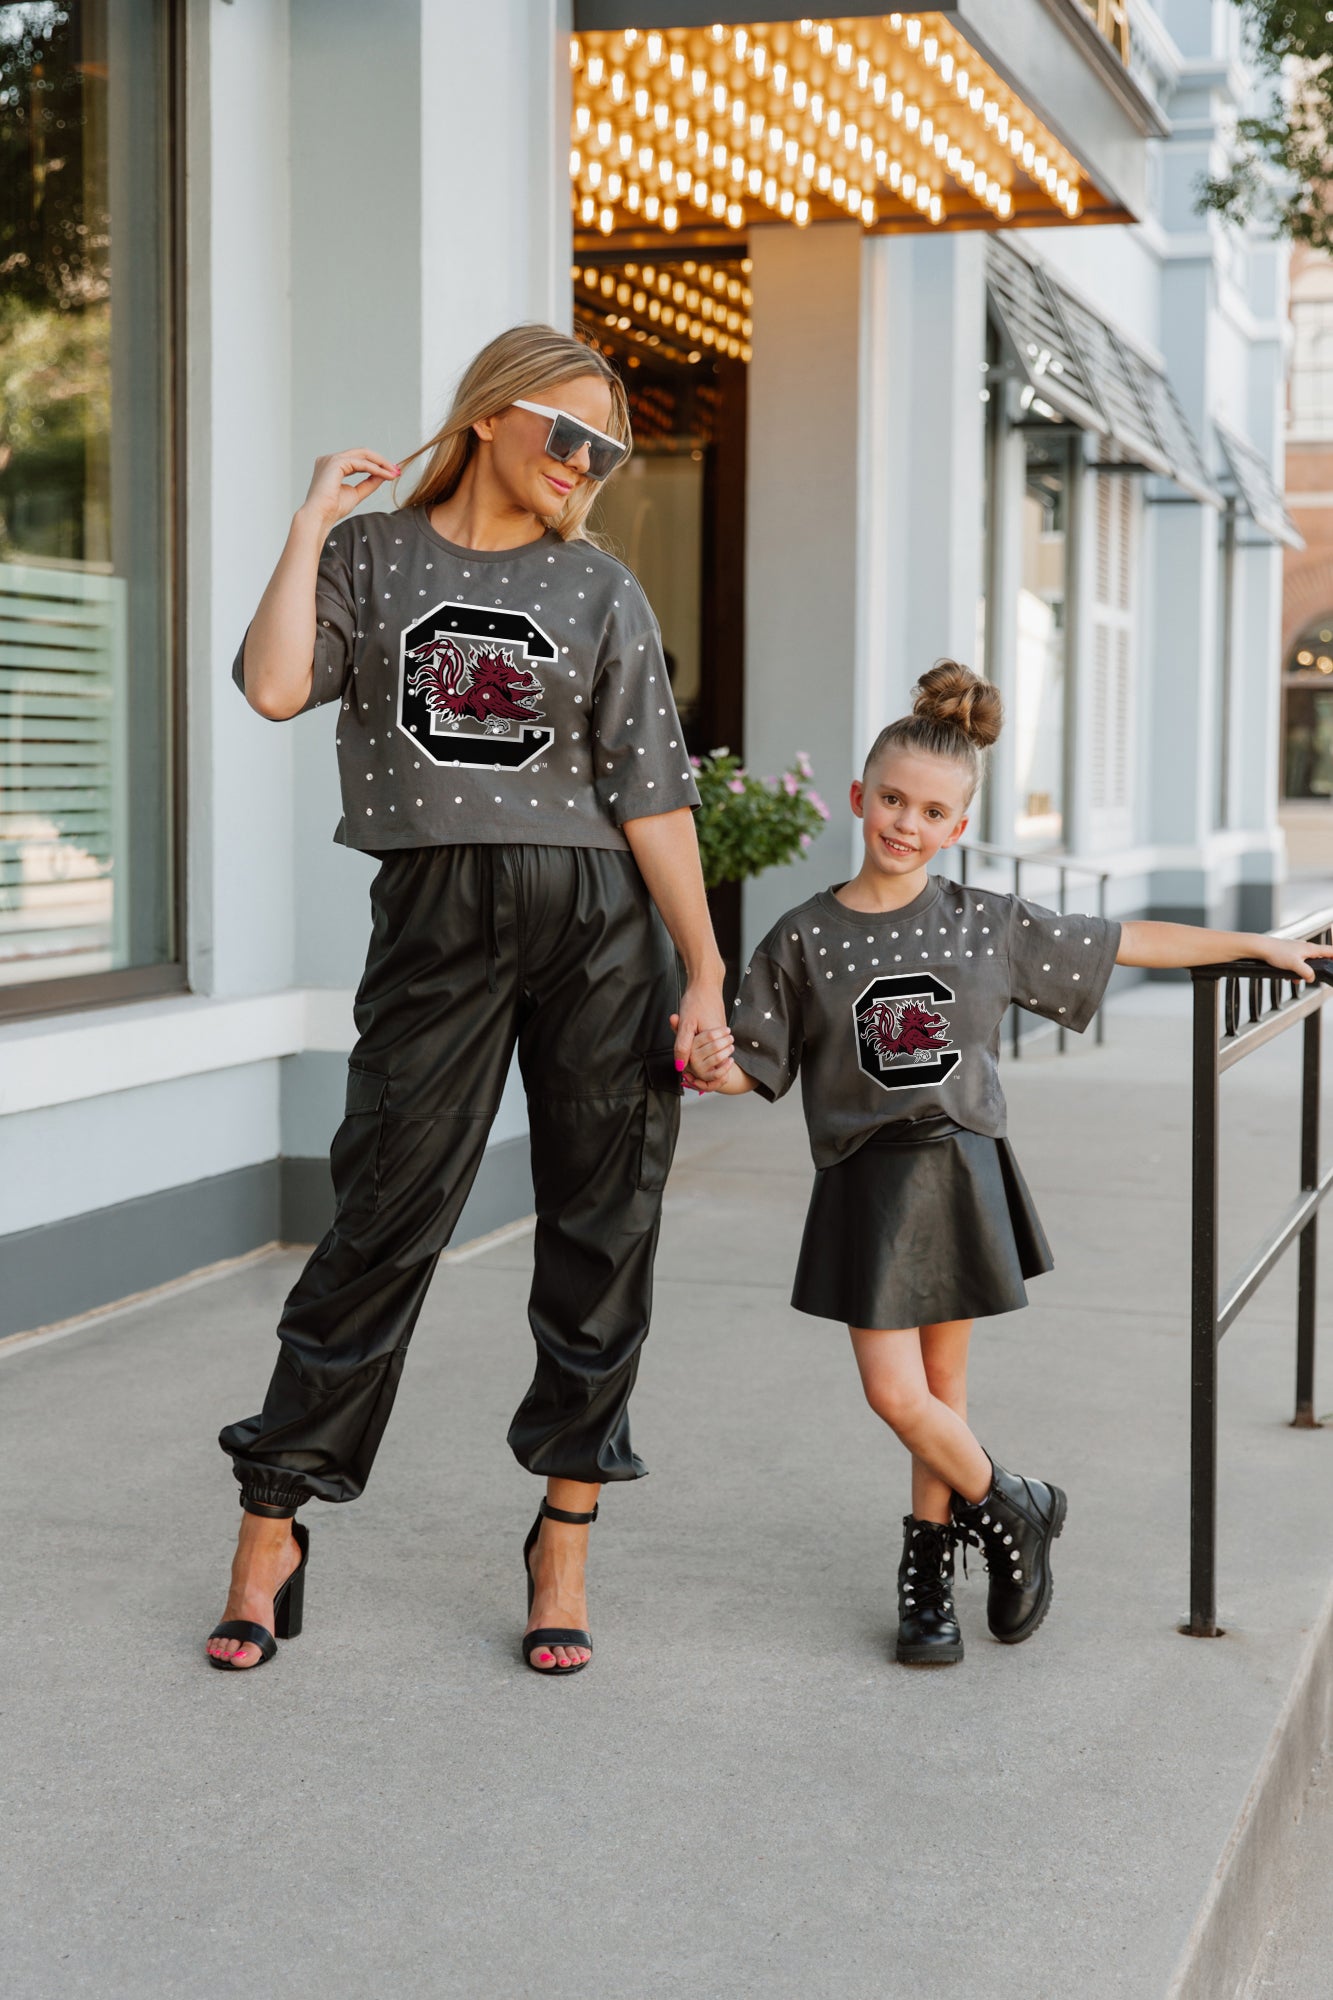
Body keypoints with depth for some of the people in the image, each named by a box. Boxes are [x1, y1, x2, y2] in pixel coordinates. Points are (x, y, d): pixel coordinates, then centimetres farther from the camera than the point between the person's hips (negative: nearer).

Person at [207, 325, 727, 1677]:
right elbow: (274, 686, -10)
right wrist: (311, 521, -2)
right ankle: (271, 1528, 9)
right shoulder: (371, 556, 8)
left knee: (601, 1225, 2)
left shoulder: (600, 590, 9)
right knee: (384, 1219, -3)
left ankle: (564, 1539, 14)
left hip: (600, 920, 2)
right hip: (436, 919, -1)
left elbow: (651, 793, 3)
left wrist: (705, 971, -2)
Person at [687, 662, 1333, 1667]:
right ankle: (1013, 1508, 19)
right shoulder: (803, 940, -2)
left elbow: (1130, 942, 10)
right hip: (866, 1187, -1)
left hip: (964, 1176, 1)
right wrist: (714, 1064, -22)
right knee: (895, 1393, -6)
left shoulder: (991, 925, 1)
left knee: (941, 1388, 6)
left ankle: (930, 1564, 25)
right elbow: (756, 1065, 2)